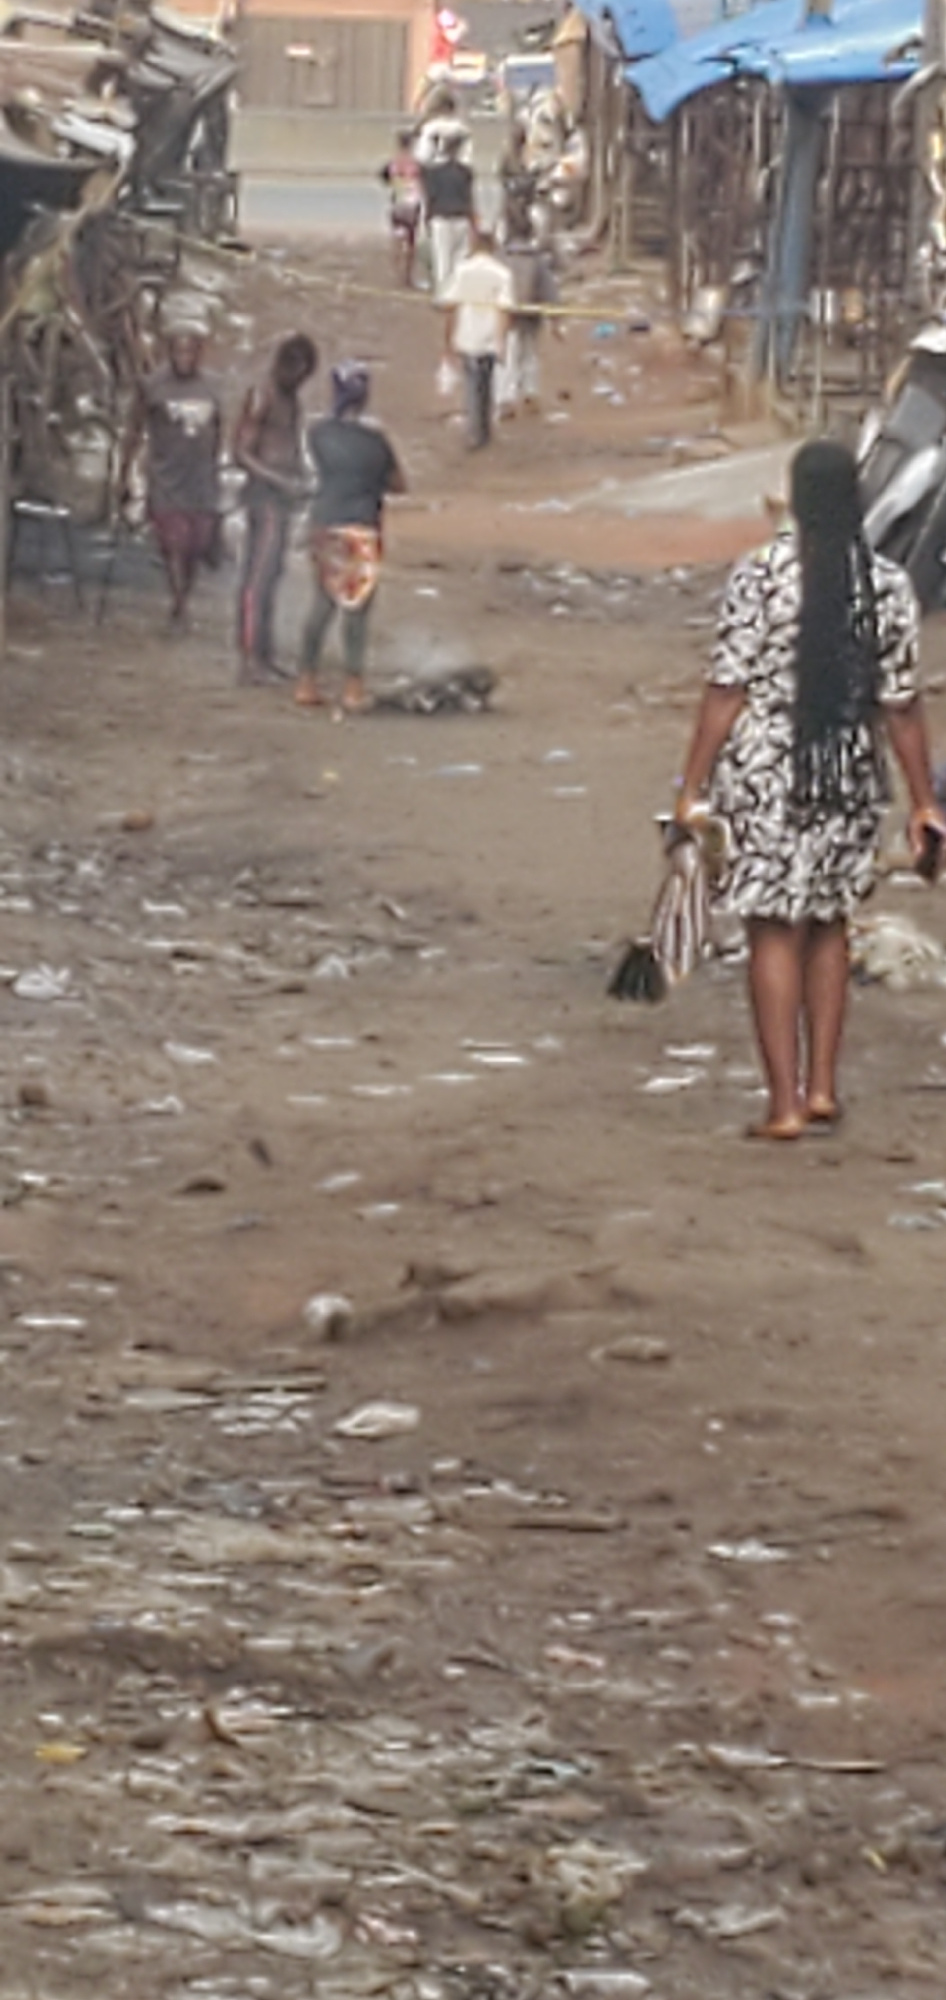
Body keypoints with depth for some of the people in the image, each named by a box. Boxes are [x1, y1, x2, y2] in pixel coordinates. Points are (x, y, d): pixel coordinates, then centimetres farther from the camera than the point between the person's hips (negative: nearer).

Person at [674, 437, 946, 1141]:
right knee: (828, 925, 19)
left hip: (764, 771, -3)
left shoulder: (759, 576, -11)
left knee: (775, 933, 2)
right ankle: (822, 1085, 18)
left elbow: (727, 691, -11)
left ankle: (786, 1104, 1)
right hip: (850, 777, 3)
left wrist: (693, 786, -5)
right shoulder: (888, 586, -3)